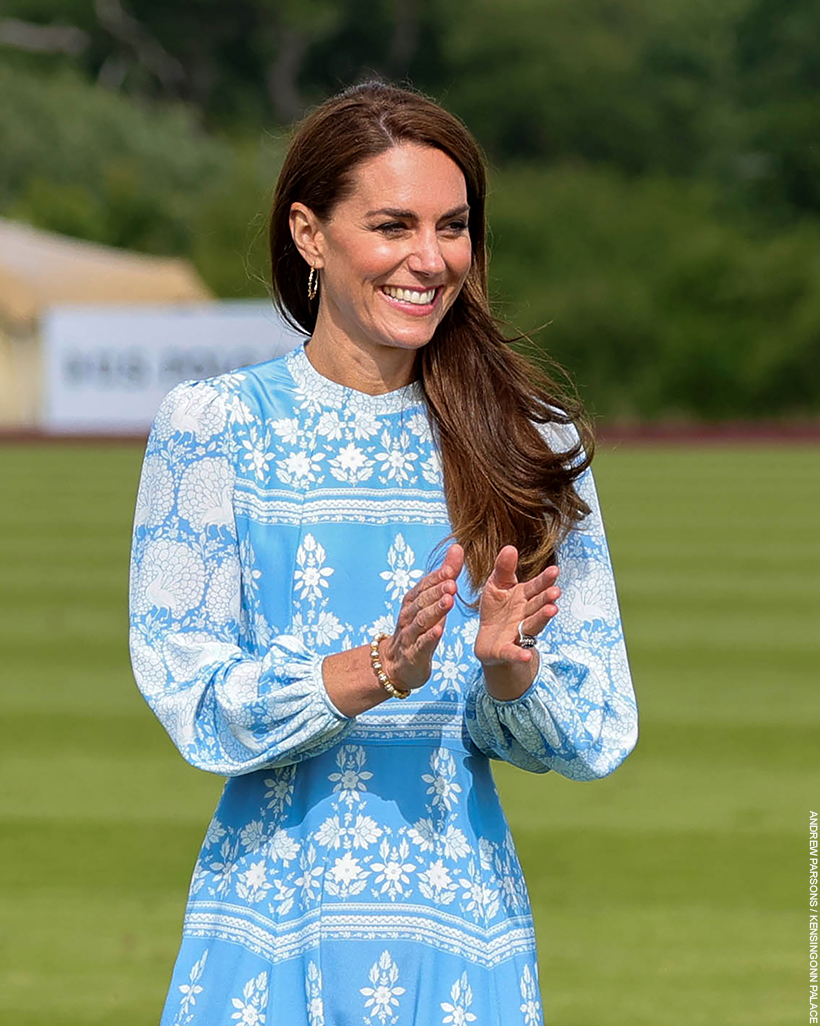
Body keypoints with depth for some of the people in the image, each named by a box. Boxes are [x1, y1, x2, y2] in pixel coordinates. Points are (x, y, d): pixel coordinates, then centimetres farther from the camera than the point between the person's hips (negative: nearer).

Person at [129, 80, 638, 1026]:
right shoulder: (212, 425, -1)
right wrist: (382, 671, -22)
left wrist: (510, 671, -18)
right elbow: (193, 703, -7)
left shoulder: (529, 442, 4)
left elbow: (598, 737, 3)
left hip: (465, 939, 1)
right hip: (270, 932, -1)